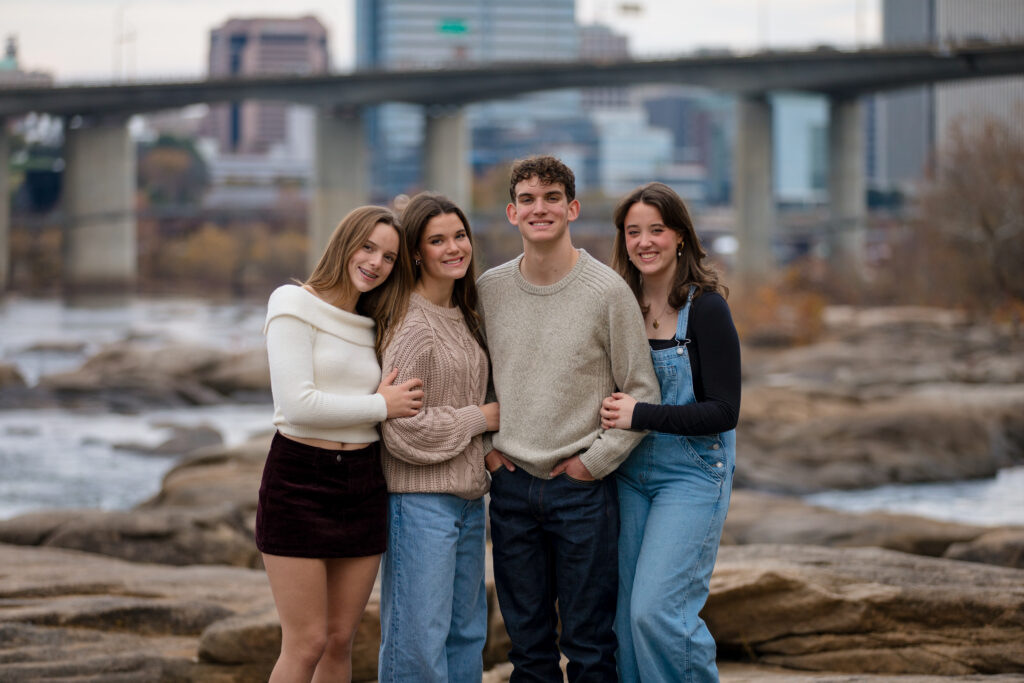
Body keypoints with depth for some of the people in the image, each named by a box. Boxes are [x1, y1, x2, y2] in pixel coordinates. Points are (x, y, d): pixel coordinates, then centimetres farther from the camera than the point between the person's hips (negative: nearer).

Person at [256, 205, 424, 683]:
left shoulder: (374, 326, 17)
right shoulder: (295, 305, -5)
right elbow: (297, 404, -16)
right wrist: (381, 406, -8)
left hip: (362, 485, 7)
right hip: (300, 481, -6)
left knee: (340, 641, 8)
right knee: (306, 644, -8)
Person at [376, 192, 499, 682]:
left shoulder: (462, 318, 13)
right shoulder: (410, 325, -15)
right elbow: (403, 429, -20)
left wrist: (487, 449, 10)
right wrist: (482, 419, -9)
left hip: (468, 497, 9)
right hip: (420, 499, -9)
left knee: (467, 632, 13)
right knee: (418, 638, -6)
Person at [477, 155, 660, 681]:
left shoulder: (607, 291, -7)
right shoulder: (489, 290, 4)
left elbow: (642, 392, -4)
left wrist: (595, 460, -8)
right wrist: (485, 445, 5)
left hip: (582, 487, -3)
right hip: (510, 485, 3)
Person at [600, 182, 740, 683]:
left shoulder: (705, 308, -10)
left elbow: (724, 412, -14)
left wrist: (640, 415, -19)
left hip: (692, 475, -5)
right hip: (629, 474, 6)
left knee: (655, 611, -15)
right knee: (628, 617, 6)